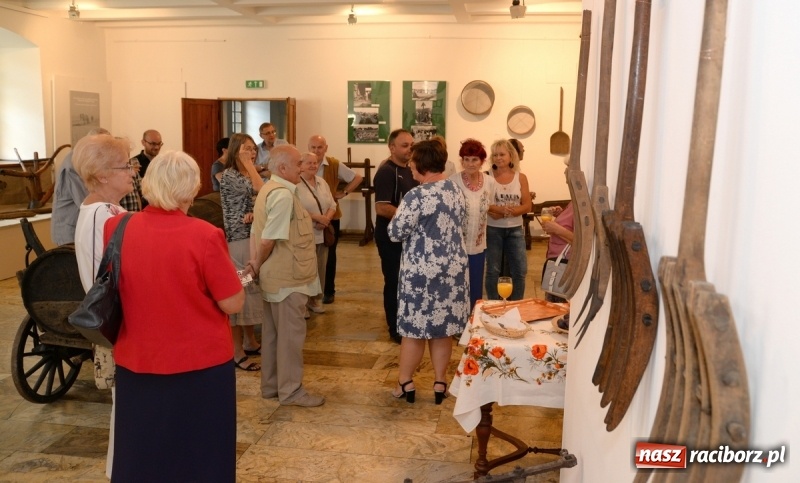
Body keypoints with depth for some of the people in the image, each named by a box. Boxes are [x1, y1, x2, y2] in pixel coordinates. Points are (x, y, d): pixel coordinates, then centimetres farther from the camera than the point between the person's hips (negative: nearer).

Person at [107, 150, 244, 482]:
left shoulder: (114, 229, -6)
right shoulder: (204, 236, -19)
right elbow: (233, 304, -13)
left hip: (136, 363, 4)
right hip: (200, 363, -4)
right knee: (200, 456, 14)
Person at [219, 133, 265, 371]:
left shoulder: (248, 175, 15)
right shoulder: (228, 176, -11)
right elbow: (260, 190, -22)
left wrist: (255, 214, -12)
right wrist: (249, 165, -12)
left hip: (254, 239, 9)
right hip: (238, 242, -9)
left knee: (252, 290, 15)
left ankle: (250, 342, 28)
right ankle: (237, 353, 4)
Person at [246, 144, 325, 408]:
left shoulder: (269, 189, 12)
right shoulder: (283, 194, -21)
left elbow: (256, 232, 10)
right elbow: (268, 240, -24)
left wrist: (254, 263, 2)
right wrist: (258, 265, -8)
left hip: (276, 276, 10)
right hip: (288, 277, -10)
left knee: (273, 332, 16)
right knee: (290, 333, 1)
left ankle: (271, 385, 27)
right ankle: (290, 390, 12)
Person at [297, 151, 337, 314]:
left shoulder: (322, 182, 12)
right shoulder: (295, 184, -11)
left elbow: (332, 205, 11)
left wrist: (326, 219, -9)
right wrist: (316, 217, -19)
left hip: (322, 234, 7)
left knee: (320, 268, 13)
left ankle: (316, 299, 27)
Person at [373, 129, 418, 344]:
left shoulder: (409, 169, 12)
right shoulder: (386, 171, -17)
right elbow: (382, 208, -26)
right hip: (391, 237, -9)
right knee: (394, 282, 0)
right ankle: (396, 330, 11)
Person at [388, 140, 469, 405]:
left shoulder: (417, 196, -19)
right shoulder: (456, 190, 5)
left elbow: (395, 232, -14)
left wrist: (399, 215, 4)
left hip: (422, 272, -6)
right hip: (452, 270, 6)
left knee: (414, 329, 7)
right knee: (443, 328, 14)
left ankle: (405, 383, 19)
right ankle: (440, 383, 22)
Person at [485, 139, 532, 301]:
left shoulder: (521, 178, 2)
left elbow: (527, 206, -2)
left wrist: (507, 213, -18)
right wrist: (500, 209, -23)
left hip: (515, 230, 2)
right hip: (493, 230, -2)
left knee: (520, 270, 4)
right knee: (493, 270, 3)